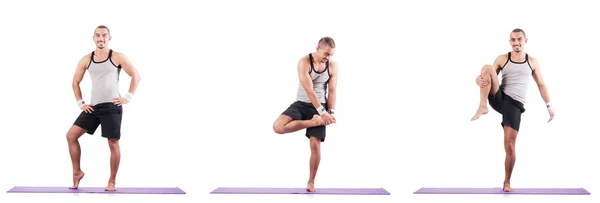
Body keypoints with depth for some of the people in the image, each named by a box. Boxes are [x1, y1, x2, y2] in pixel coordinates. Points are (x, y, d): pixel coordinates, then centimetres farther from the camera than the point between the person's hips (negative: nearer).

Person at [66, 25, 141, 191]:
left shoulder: (117, 57, -3)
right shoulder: (86, 60, 7)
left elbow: (136, 76, 0)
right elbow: (75, 82, 16)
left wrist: (128, 97, -6)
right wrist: (80, 103, 7)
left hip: (112, 107, -4)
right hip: (93, 107, 4)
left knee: (113, 143, -1)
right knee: (71, 135, -3)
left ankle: (112, 182, 10)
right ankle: (77, 172, 10)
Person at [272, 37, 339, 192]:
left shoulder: (333, 66, -4)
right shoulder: (304, 62, -17)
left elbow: (332, 91, 0)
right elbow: (309, 90, -22)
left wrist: (331, 113, -10)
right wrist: (323, 112, -26)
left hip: (319, 107, 1)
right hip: (301, 104, -1)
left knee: (315, 145, -6)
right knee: (278, 127, -25)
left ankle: (311, 182, 7)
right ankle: (314, 122, -12)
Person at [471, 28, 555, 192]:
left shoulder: (533, 62, 11)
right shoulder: (502, 59, 9)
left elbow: (541, 85, 17)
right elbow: (486, 74, 5)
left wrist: (549, 106, 9)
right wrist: (479, 80, -20)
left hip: (514, 105, -1)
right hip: (498, 98, 1)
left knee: (509, 145, -9)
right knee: (488, 67, -23)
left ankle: (507, 183, 4)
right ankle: (482, 107, -29)